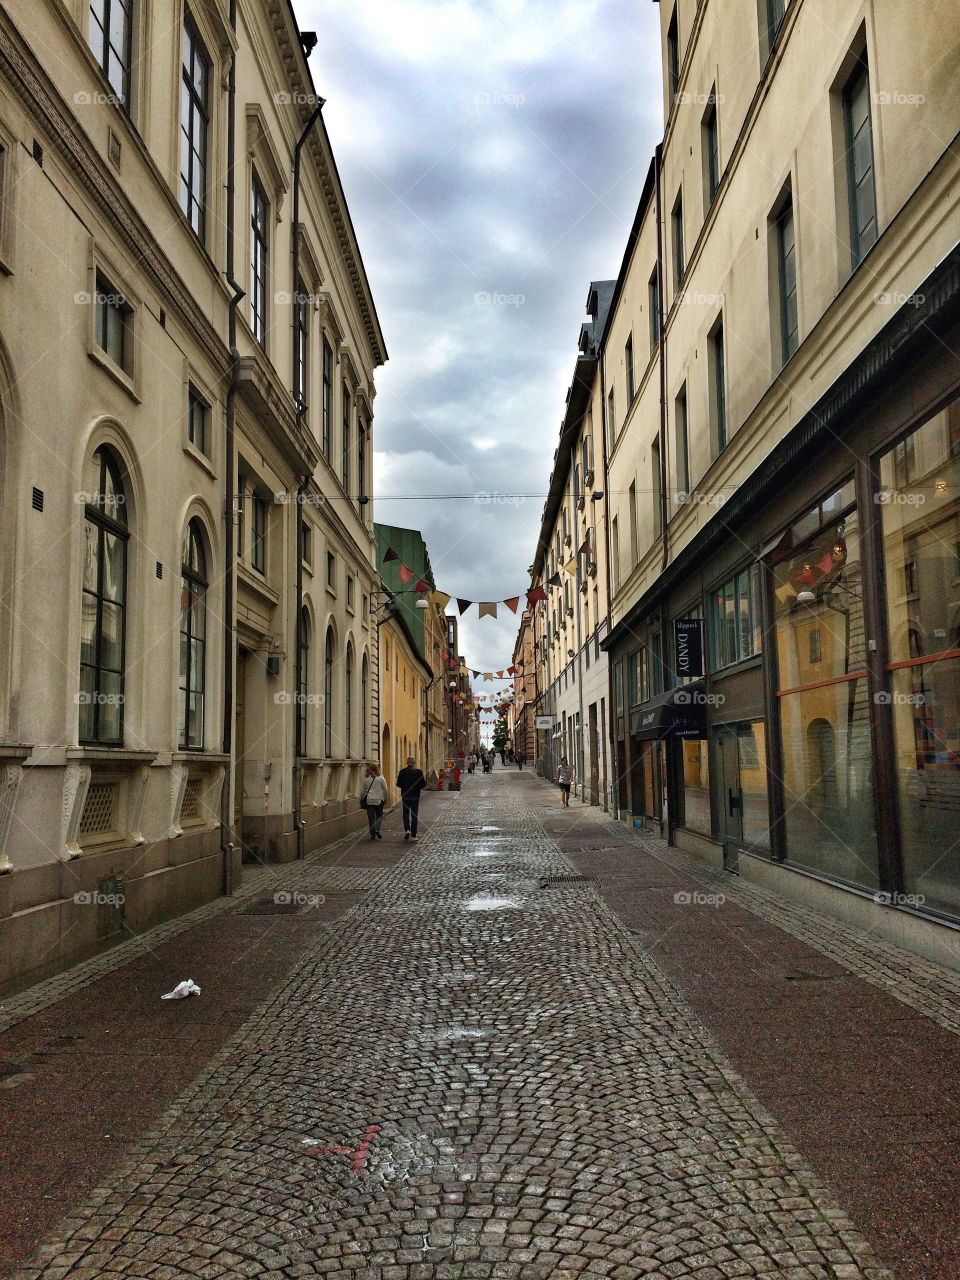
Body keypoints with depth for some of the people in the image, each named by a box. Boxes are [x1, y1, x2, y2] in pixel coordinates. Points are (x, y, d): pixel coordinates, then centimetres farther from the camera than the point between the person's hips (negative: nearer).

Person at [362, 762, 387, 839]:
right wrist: (385, 799, 10)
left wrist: (364, 798, 20)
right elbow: (385, 790, -1)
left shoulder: (367, 779, 1)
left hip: (369, 800, 1)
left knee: (371, 818, 5)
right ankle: (377, 830, -8)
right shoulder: (381, 778, -4)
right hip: (378, 800, -1)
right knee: (379, 815, 12)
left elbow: (364, 790, 8)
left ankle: (373, 834, 5)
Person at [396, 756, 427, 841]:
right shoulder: (418, 772, -9)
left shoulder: (402, 772, -6)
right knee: (414, 815, 6)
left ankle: (407, 829, -3)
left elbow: (398, 784, -5)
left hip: (405, 796, 1)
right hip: (415, 796, -1)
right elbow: (423, 784, -9)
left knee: (406, 814, 17)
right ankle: (413, 835, 6)